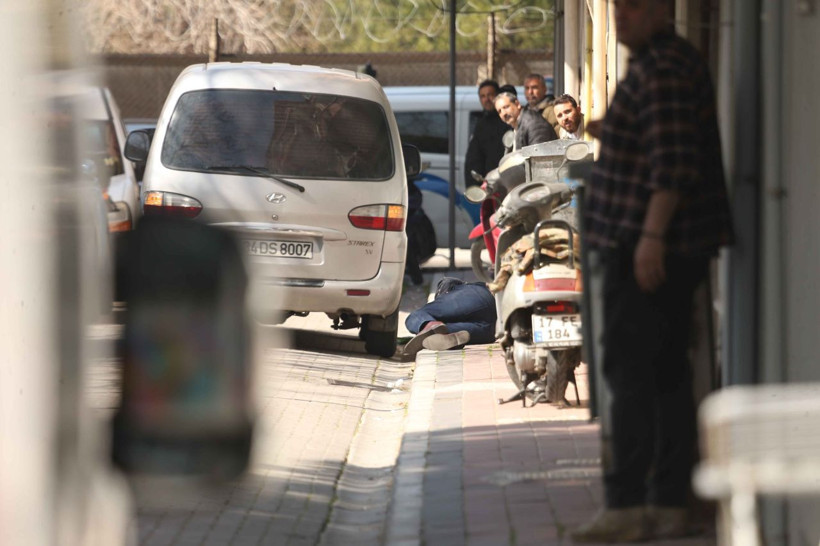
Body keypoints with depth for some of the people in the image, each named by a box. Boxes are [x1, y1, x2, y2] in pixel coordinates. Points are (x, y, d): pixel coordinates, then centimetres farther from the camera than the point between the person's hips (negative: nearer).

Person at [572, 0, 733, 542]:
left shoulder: (664, 68, -15)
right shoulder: (671, 61, 18)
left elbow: (673, 162, -23)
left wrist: (651, 235, -26)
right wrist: (612, 134, 26)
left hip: (645, 249, -11)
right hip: (676, 251, 11)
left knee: (630, 371, -10)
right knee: (667, 371, 10)